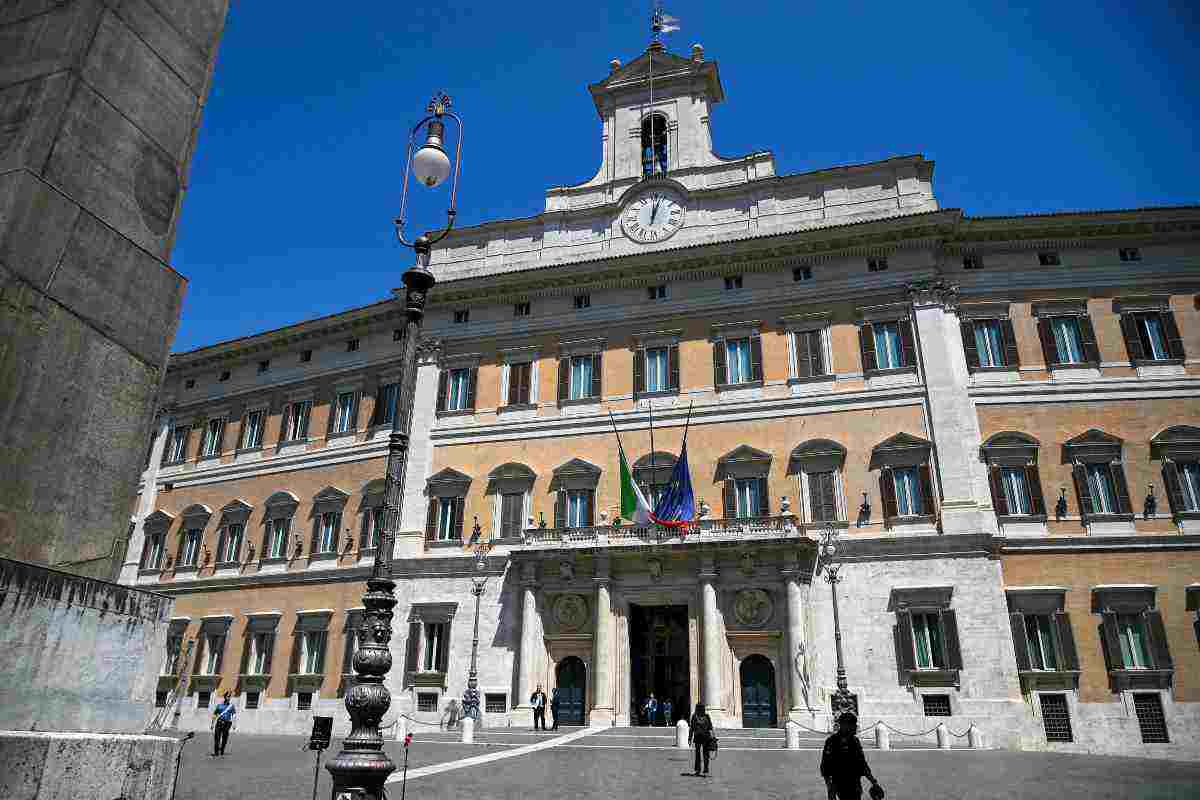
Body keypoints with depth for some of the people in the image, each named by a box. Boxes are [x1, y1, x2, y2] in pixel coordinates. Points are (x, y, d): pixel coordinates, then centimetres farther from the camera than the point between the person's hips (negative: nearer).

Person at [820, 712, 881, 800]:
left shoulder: (855, 741, 8)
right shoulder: (832, 741, -9)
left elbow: (862, 763, 16)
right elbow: (825, 765, -9)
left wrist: (873, 782, 11)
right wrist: (830, 788, -15)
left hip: (855, 783, 5)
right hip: (839, 782, -5)